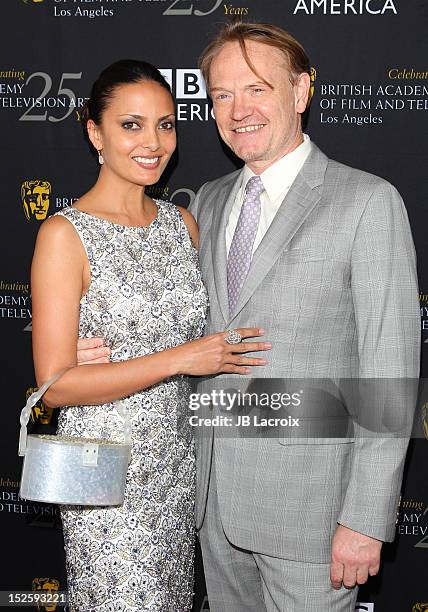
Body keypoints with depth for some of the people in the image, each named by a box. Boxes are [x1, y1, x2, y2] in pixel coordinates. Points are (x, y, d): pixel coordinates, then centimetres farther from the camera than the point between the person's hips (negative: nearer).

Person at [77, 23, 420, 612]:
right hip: (215, 494, 6)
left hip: (309, 500, -5)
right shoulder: (208, 200, 9)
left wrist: (365, 520, -16)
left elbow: (390, 370, -13)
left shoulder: (367, 200, -11)